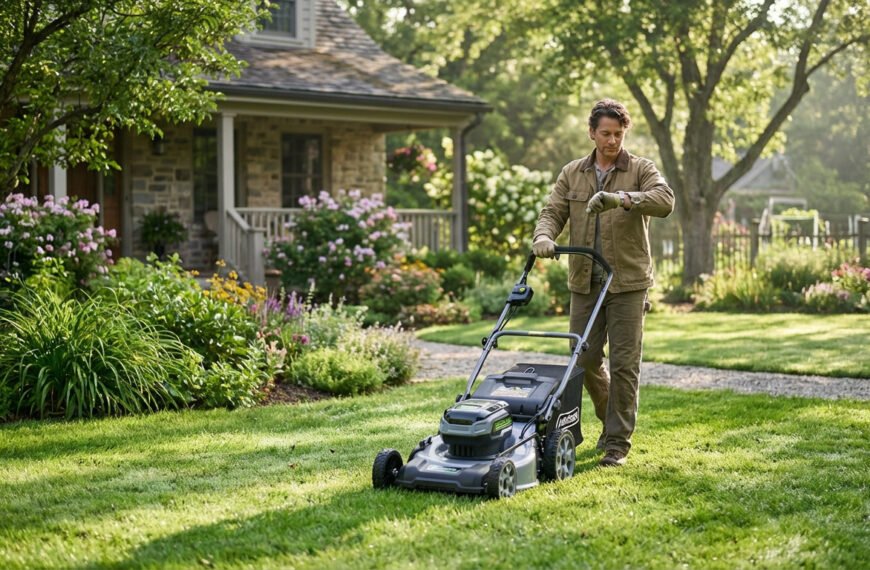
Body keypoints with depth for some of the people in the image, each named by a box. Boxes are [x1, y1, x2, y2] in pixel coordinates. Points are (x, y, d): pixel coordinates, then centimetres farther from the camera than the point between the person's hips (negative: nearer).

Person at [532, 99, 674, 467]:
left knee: (624, 364, -4)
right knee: (585, 361, 7)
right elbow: (553, 212, 3)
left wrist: (621, 198, -34)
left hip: (627, 284, -3)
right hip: (584, 284, 3)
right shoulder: (572, 173, 11)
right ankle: (612, 420, 31)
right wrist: (544, 235, -20)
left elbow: (664, 201, -19)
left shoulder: (640, 170, -1)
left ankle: (618, 443, 5)